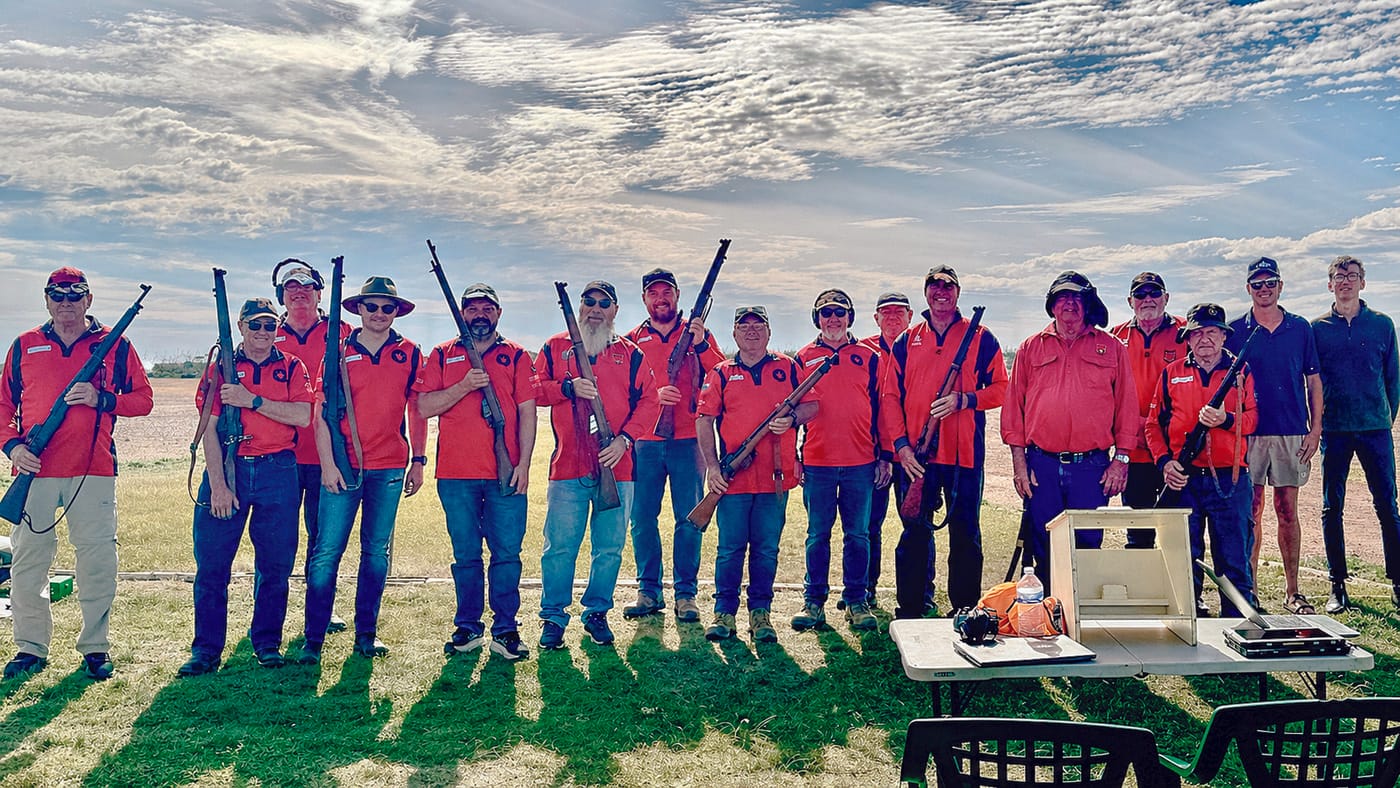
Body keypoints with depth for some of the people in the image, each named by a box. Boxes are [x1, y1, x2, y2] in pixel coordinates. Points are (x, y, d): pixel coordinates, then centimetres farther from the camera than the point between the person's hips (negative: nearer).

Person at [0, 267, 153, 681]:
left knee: (97, 560, -1)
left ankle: (95, 647, 11)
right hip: (35, 469, 2)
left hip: (93, 469, -2)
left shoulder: (115, 345, 7)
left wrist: (101, 399, -11)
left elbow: (143, 399, 6)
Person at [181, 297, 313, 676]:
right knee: (211, 563, 0)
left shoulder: (292, 368, 8)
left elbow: (302, 415, -7)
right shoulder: (221, 367, 7)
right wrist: (217, 483, -10)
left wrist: (252, 400, -15)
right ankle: (206, 649, 12)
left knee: (275, 564, 5)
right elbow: (209, 427, -1)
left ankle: (267, 644, 18)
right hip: (227, 468, 0)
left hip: (278, 472, 0)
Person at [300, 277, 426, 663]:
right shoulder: (339, 352, 3)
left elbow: (417, 410, 10)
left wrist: (418, 461, 5)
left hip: (389, 468, 2)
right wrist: (328, 463, -7)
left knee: (377, 552, 9)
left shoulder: (410, 354, 6)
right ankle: (313, 637, 7)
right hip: (343, 467, -1)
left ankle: (366, 632, 19)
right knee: (327, 551, -2)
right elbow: (322, 411, 1)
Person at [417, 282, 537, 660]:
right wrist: (464, 386, -14)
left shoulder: (516, 356, 8)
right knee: (465, 554, 8)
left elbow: (527, 412, 4)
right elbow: (424, 407, 1)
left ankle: (505, 629, 9)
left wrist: (523, 463, -5)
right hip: (456, 474, 1)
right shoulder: (442, 355, 10)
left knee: (507, 553, 0)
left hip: (506, 473, -1)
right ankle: (468, 627, 19)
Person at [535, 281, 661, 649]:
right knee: (560, 547, 2)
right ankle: (553, 618, 16)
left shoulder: (630, 353, 9)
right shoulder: (555, 347, 10)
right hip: (568, 467, -1)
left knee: (610, 548, 7)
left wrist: (625, 439, -9)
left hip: (616, 466, 1)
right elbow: (534, 388, 4)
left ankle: (597, 613, 24)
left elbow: (649, 401, 3)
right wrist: (568, 387, -13)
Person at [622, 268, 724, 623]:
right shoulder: (632, 340, 11)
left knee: (689, 519, 0)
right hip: (646, 442, 1)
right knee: (642, 518, 3)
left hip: (688, 440, -1)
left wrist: (701, 345, -17)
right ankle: (649, 591, 16)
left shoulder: (698, 334, 8)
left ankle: (685, 594, 10)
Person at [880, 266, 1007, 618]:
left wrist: (963, 400, -14)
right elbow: (890, 395, 6)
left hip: (965, 454, -1)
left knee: (966, 535, 7)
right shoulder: (906, 341, 10)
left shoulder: (980, 337, 6)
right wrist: (901, 444, -4)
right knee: (914, 533, 5)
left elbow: (1001, 389, 3)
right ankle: (909, 613, 14)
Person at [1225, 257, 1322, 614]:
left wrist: (1315, 428, 2)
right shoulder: (1235, 331, 4)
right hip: (1248, 433, -1)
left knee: (1288, 511, 5)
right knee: (1251, 512, 2)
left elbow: (1313, 382, 10)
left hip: (1292, 433, 1)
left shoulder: (1301, 328, 8)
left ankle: (1292, 591, 14)